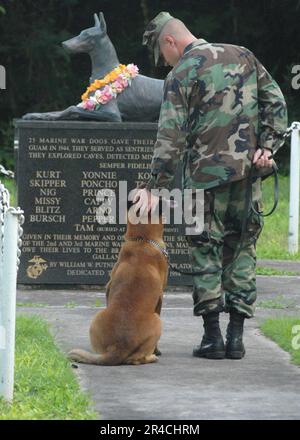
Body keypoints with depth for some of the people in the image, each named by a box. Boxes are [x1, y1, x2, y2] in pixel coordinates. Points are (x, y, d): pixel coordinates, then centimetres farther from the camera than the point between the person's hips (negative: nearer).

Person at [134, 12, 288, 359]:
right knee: (242, 249, 10)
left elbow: (171, 137, -11)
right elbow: (275, 102, 6)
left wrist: (155, 187, -11)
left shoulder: (181, 75, -5)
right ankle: (236, 336, 7)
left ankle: (212, 337, 0)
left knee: (206, 251, 4)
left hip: (207, 174, -4)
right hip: (248, 172, 5)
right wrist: (267, 147, 1)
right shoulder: (243, 56, 11)